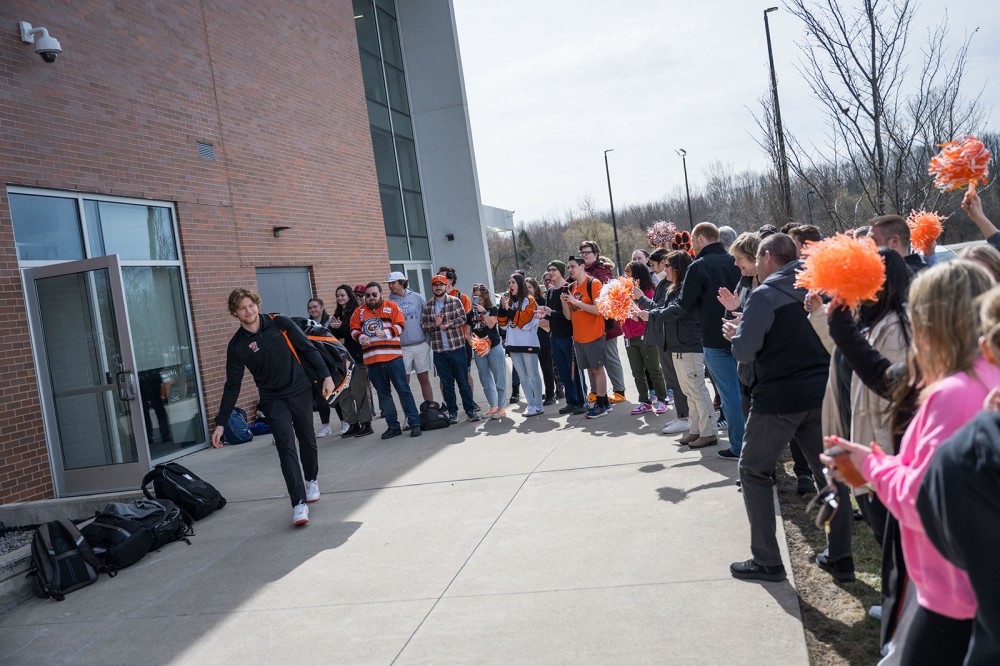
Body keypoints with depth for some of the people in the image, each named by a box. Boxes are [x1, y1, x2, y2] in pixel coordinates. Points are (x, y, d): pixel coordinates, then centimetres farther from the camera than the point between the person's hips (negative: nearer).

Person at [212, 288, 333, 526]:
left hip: (300, 391, 1)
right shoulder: (237, 346, -5)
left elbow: (308, 349, 0)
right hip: (273, 399, -1)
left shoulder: (280, 323, -7)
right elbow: (232, 386, -1)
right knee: (286, 446, -14)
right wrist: (220, 423, -3)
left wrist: (325, 376, -7)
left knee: (307, 439, 13)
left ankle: (311, 480, 40)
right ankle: (299, 503, -15)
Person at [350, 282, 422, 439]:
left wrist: (385, 332, -20)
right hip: (372, 360, 4)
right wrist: (361, 337, -14)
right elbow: (354, 330, 7)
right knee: (383, 394, 9)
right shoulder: (359, 312, 12)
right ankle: (393, 426, 18)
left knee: (403, 390, -2)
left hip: (392, 357, -3)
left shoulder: (392, 307, 4)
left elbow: (399, 325, -5)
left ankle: (414, 423, 4)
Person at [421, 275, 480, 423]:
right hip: (439, 350, 2)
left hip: (457, 347, -2)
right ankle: (452, 412, 15)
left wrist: (449, 324, -18)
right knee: (447, 384, 7)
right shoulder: (428, 306, 9)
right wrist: (435, 324, -16)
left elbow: (463, 318, -4)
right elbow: (423, 324, 3)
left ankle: (470, 411, 8)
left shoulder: (455, 301, 4)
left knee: (463, 381, 2)